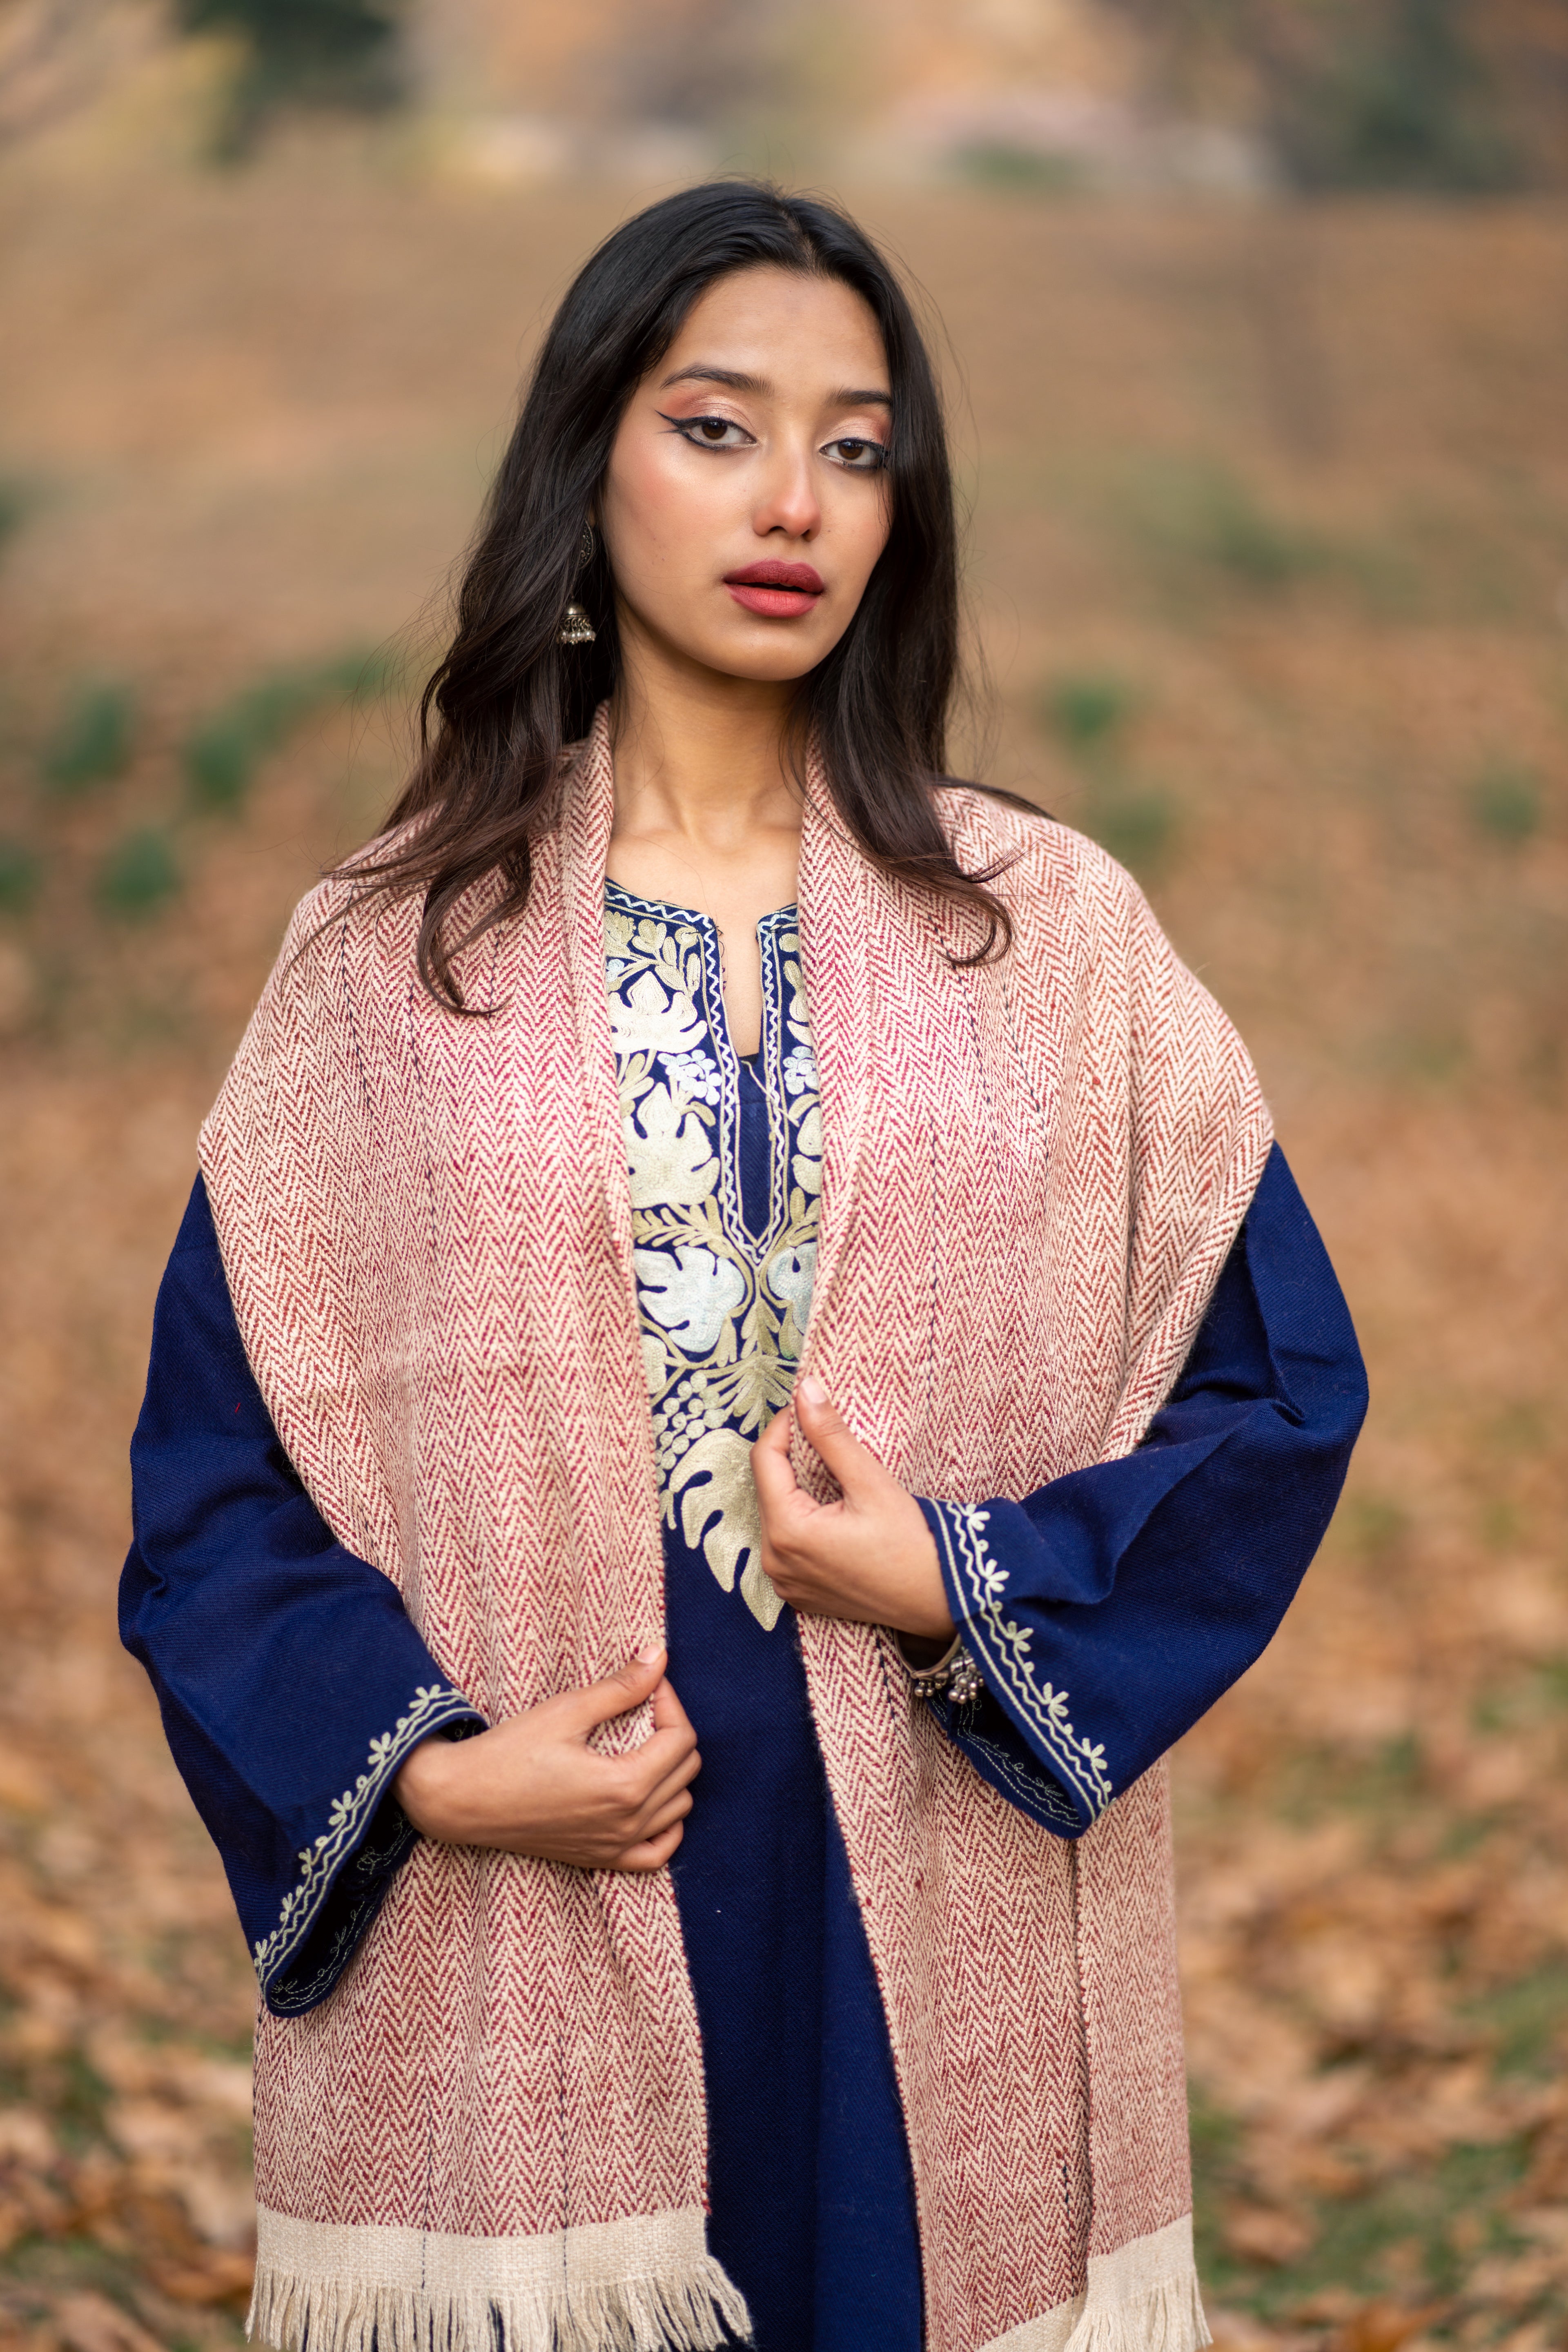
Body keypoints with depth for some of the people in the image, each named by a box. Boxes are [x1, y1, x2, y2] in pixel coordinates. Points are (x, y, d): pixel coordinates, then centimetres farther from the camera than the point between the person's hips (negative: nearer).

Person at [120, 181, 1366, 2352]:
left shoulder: (1054, 932, 5)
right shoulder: (390, 956, 3)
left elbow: (1283, 1384, 4)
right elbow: (217, 1459, 3)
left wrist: (972, 1590, -10)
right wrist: (424, 1766, -11)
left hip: (951, 1956, 1)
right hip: (512, 1962, -1)